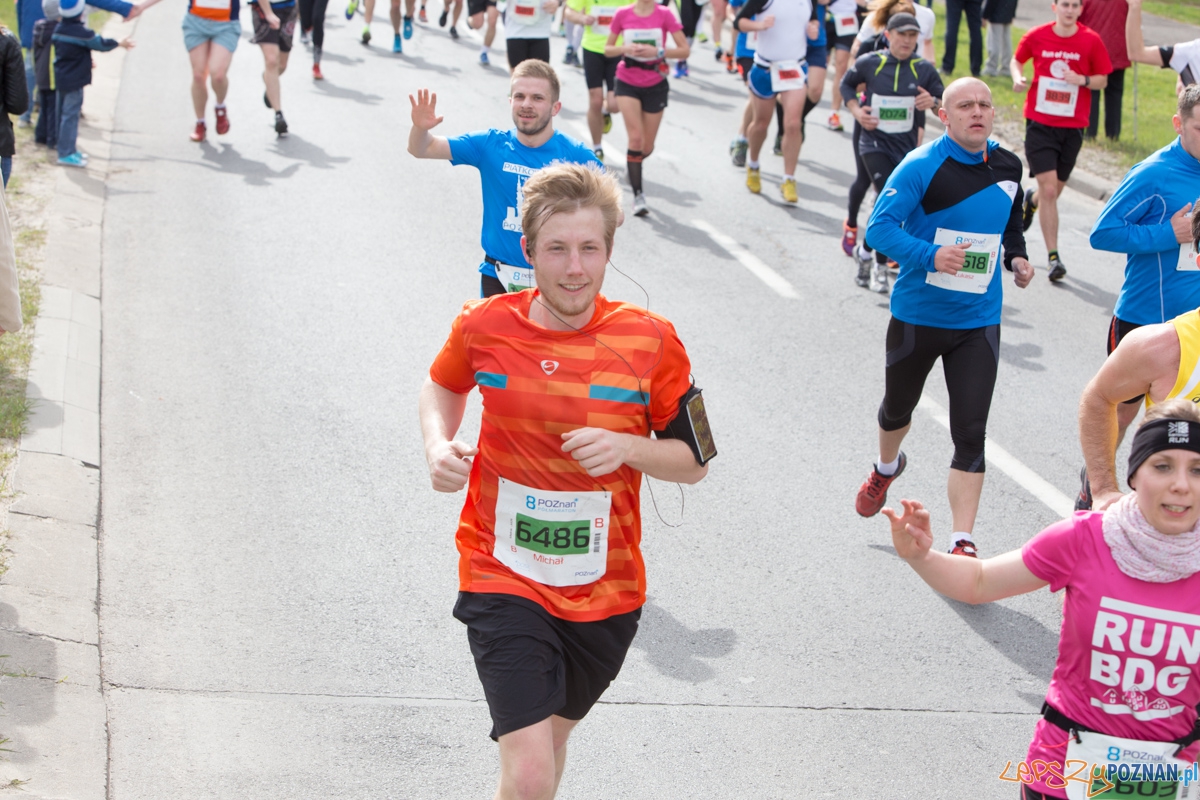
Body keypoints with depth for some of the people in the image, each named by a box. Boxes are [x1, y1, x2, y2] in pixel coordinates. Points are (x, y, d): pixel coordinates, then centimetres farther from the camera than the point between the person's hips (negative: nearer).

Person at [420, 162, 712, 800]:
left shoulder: (650, 341, -10)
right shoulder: (484, 326, -8)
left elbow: (694, 461, 0)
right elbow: (443, 385, 15)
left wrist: (627, 447, -20)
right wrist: (438, 446, -5)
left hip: (605, 589, 2)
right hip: (503, 578, -2)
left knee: (552, 735, 25)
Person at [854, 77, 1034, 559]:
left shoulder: (1008, 167, 3)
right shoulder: (922, 166, -15)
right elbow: (880, 227, -21)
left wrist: (1017, 258, 1)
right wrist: (931, 255, -36)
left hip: (978, 322, 2)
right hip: (918, 315, -2)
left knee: (971, 433, -8)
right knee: (897, 409, 21)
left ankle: (963, 544, -6)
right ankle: (886, 468, 56)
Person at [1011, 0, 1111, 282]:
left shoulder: (1091, 41, -4)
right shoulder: (1037, 36, -4)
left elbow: (1103, 79, 4)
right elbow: (1016, 60, 14)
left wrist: (1082, 80, -16)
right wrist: (1018, 77, -7)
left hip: (1073, 126, 2)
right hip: (1040, 123, -2)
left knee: (1054, 190, 14)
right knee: (1049, 188, -12)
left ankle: (1031, 200, 52)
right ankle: (1053, 257, -7)